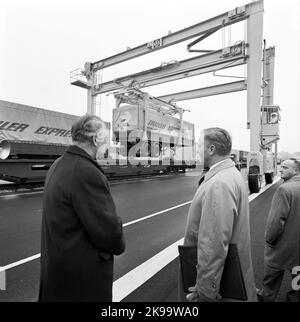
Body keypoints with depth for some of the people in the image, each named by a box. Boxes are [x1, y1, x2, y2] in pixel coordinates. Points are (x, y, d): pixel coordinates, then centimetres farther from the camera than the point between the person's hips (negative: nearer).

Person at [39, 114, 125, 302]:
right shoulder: (86, 173, -28)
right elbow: (107, 228, -26)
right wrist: (119, 245, -4)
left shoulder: (58, 165, 2)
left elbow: (64, 217, 6)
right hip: (84, 272, -8)